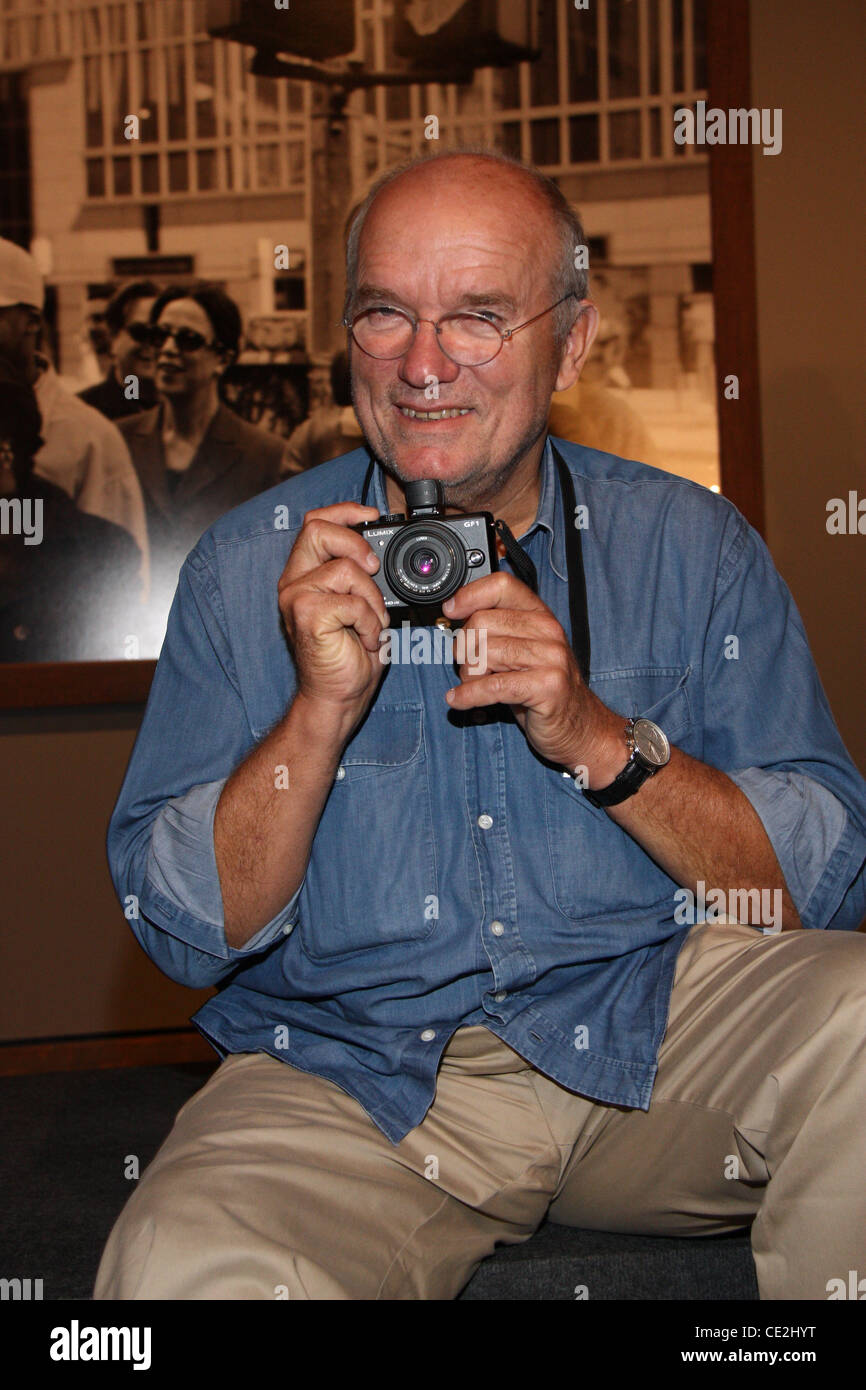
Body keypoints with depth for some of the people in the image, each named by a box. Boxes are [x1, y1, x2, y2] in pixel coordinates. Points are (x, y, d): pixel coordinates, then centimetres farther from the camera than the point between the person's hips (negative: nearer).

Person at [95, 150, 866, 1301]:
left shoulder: (694, 545, 2)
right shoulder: (249, 568, 1)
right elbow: (184, 933, -3)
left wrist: (599, 737, -18)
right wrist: (321, 712, -18)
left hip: (653, 1032, 2)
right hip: (346, 1068, -2)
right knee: (181, 1260, -31)